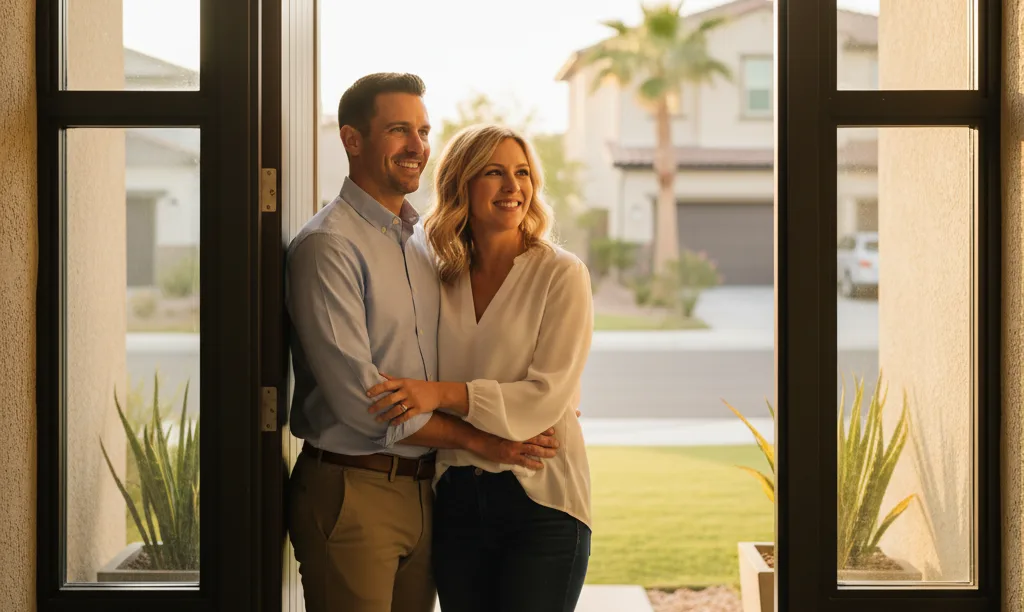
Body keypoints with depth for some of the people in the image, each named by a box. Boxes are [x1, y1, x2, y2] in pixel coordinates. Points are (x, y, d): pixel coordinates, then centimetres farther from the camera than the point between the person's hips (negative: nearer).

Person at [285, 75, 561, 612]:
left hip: (423, 493, 7)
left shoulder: (423, 242, 14)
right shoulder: (329, 246, -12)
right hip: (351, 496, -7)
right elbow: (359, 399, -18)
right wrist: (477, 439, -12)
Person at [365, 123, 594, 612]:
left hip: (541, 498, -4)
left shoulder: (561, 275, -5)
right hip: (456, 499, 4)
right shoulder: (441, 282, 9)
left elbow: (548, 395, -15)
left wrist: (443, 393, -22)